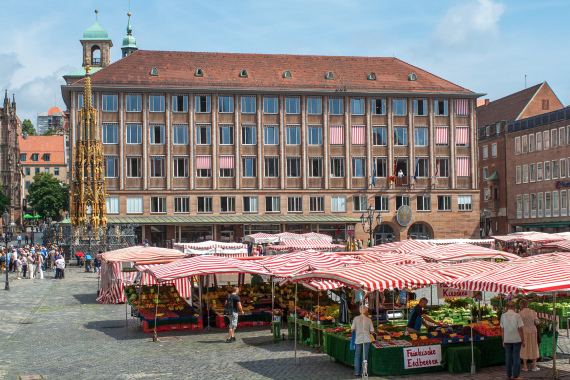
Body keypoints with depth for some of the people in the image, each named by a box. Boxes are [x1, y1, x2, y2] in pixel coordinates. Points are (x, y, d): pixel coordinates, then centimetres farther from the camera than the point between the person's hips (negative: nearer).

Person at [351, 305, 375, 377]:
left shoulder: (356, 318, -2)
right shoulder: (369, 320, -2)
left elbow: (352, 329, -3)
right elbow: (372, 331, -1)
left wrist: (353, 330, 19)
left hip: (358, 339, 1)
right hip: (366, 339, -1)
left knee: (357, 356, 11)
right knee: (365, 356, 6)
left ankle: (357, 372, 12)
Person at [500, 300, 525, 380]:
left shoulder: (503, 316, -1)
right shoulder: (517, 316, -10)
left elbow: (502, 330, 3)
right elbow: (520, 329, -10)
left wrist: (503, 340, 12)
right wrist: (523, 341, -2)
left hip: (507, 340, 3)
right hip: (517, 339, -3)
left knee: (508, 358, 9)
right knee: (516, 357, 3)